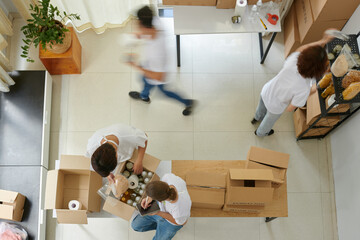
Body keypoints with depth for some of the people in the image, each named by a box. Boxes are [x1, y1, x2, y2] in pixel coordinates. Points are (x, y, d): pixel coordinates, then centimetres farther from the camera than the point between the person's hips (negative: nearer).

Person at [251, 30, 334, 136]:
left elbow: (301, 49, -9)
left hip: (265, 92, 3)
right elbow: (290, 109, -25)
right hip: (275, 107, -3)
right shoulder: (304, 89, -40)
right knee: (269, 120, 34)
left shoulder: (293, 61, -33)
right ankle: (261, 132, 66)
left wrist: (323, 41, -12)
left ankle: (257, 118, 74)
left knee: (262, 107, 39)